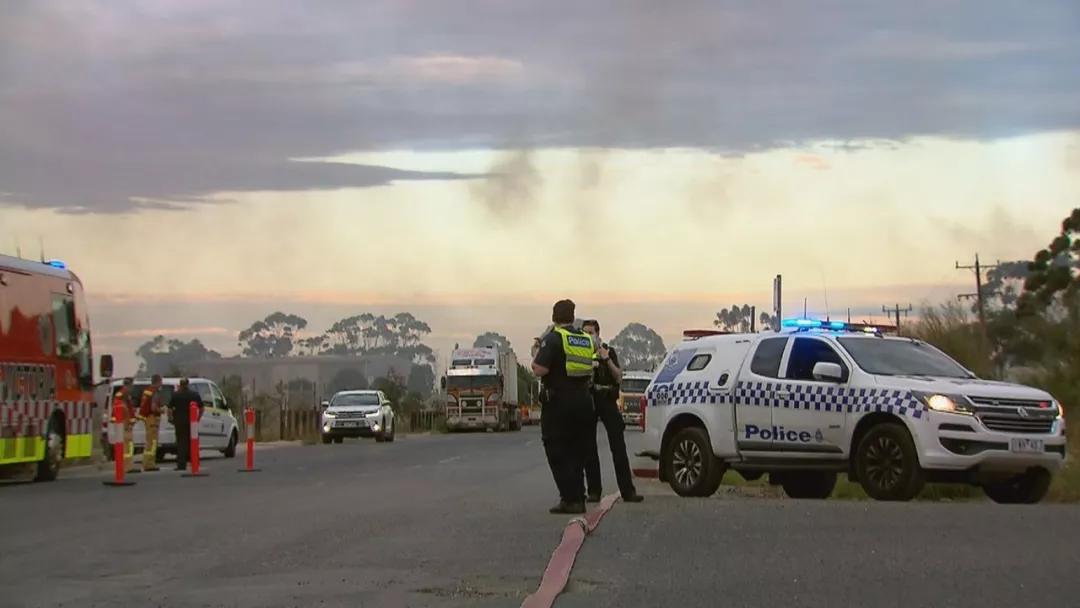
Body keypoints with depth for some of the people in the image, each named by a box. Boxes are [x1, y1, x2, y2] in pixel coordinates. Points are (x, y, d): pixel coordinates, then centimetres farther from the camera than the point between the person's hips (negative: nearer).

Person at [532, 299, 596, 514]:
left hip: (559, 402, -6)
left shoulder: (553, 338, -10)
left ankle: (570, 499, -7)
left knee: (557, 452, 0)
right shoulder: (587, 340, 11)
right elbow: (592, 373, 14)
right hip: (583, 400, 6)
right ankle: (578, 499, 14)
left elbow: (540, 370, -19)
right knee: (577, 453, 14)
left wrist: (535, 359, 0)